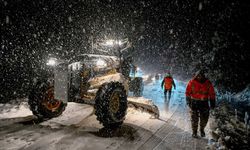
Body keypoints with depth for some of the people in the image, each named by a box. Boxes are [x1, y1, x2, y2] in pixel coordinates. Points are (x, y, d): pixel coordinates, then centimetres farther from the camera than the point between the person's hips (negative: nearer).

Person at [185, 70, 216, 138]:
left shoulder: (208, 83, -4)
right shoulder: (192, 82, -7)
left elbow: (212, 93, 3)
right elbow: (188, 92, -1)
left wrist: (212, 103, 1)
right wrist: (188, 101, -6)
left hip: (204, 102, 1)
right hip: (194, 102, -1)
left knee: (204, 118, 3)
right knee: (194, 118, 1)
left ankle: (202, 129, 31)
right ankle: (194, 132, 18)